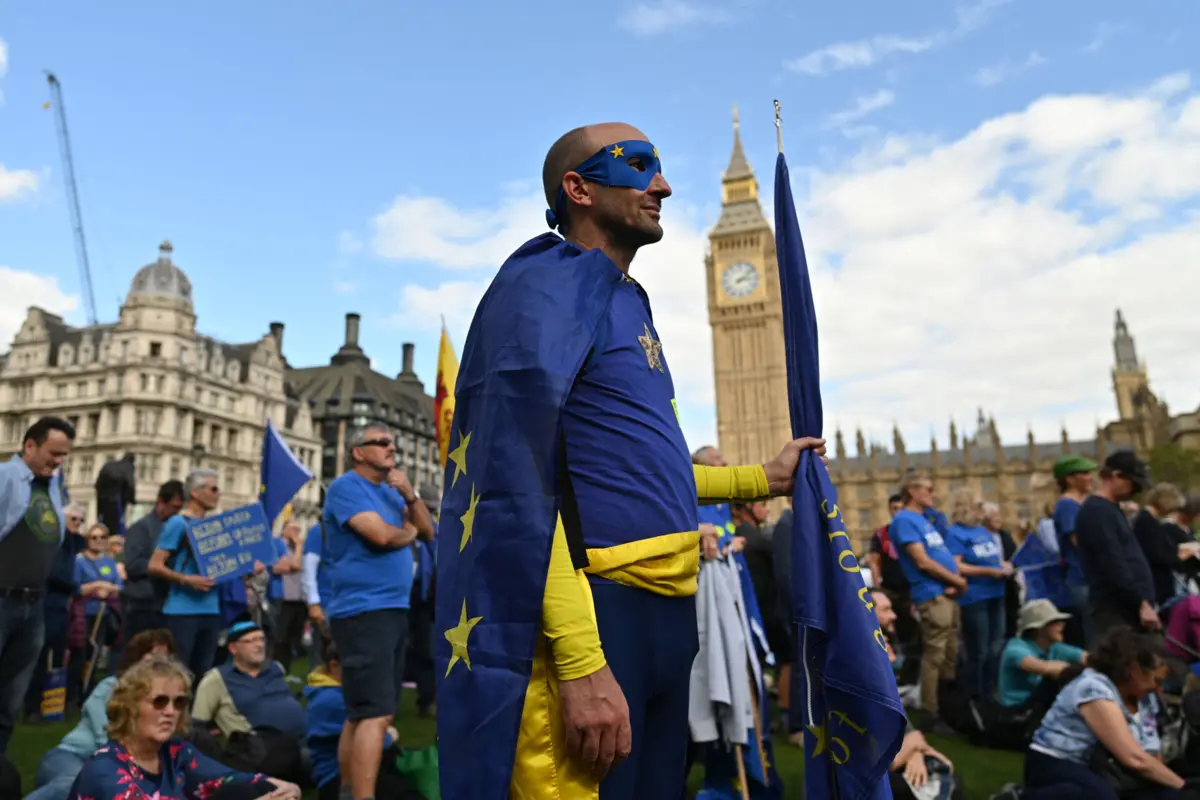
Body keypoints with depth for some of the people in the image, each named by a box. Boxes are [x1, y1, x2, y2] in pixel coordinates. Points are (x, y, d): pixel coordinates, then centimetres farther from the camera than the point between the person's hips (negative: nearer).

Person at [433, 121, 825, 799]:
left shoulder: (625, 300, 18)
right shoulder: (549, 286, -11)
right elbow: (520, 483, -21)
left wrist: (761, 479, 25)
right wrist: (580, 664, -24)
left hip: (662, 617, 10)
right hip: (589, 620, -9)